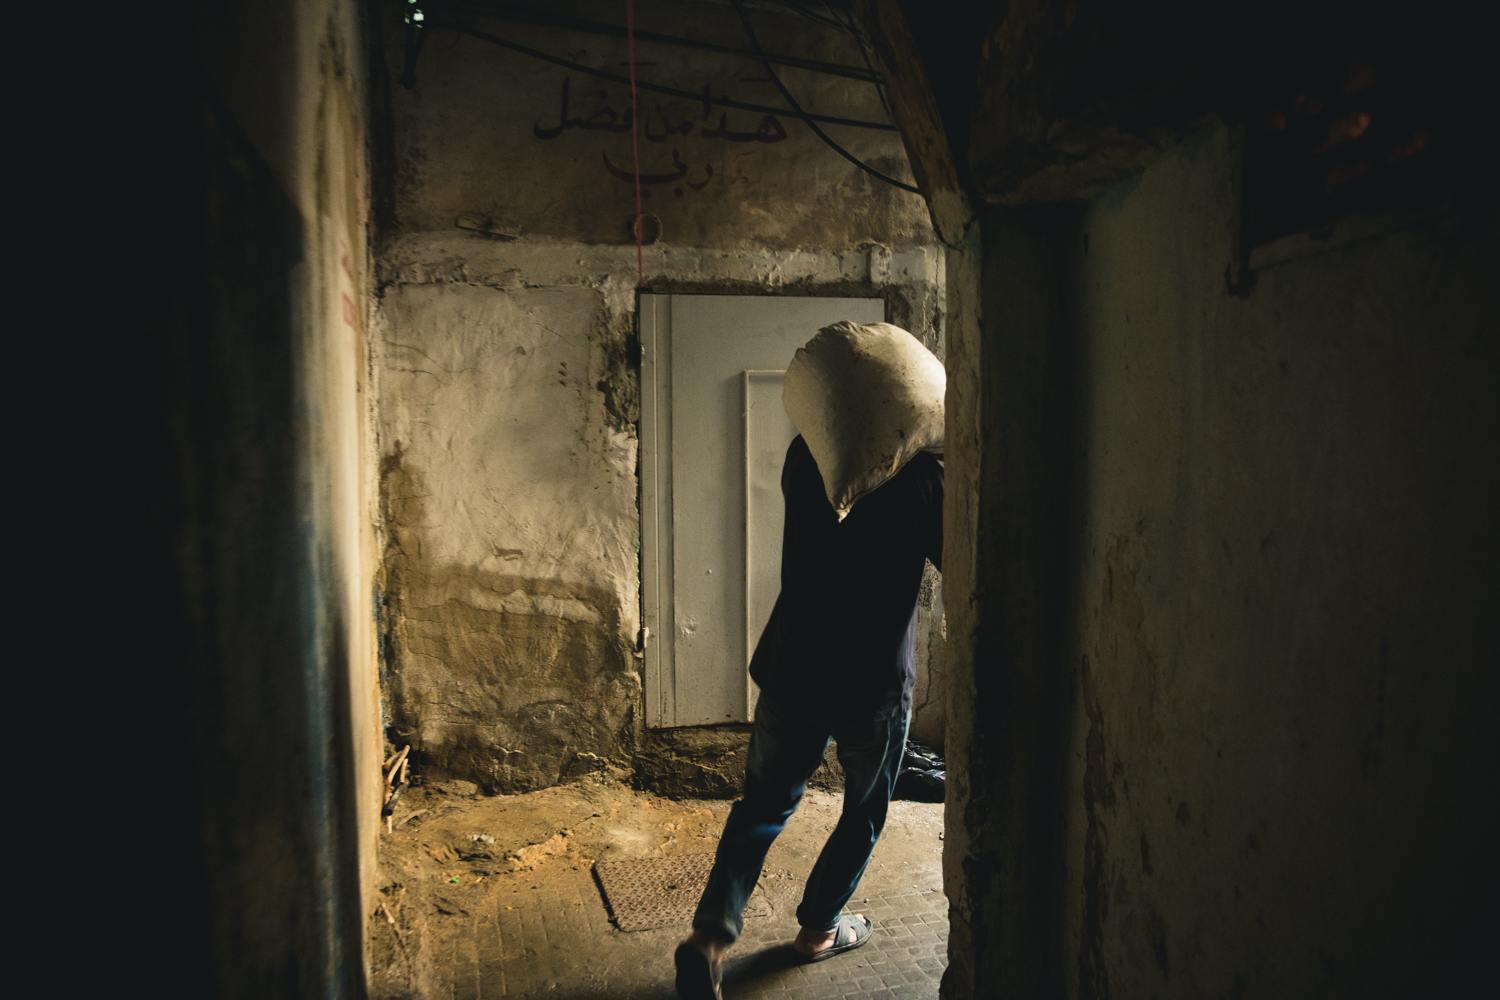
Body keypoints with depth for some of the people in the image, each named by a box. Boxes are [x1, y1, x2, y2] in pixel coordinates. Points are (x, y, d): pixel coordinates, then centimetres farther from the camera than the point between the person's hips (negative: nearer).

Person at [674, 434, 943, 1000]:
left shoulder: (804, 454, -2)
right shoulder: (918, 470, -12)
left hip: (793, 670, 3)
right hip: (877, 678, -3)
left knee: (765, 802, 19)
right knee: (866, 813, 22)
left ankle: (711, 933, 4)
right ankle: (818, 929, 35)